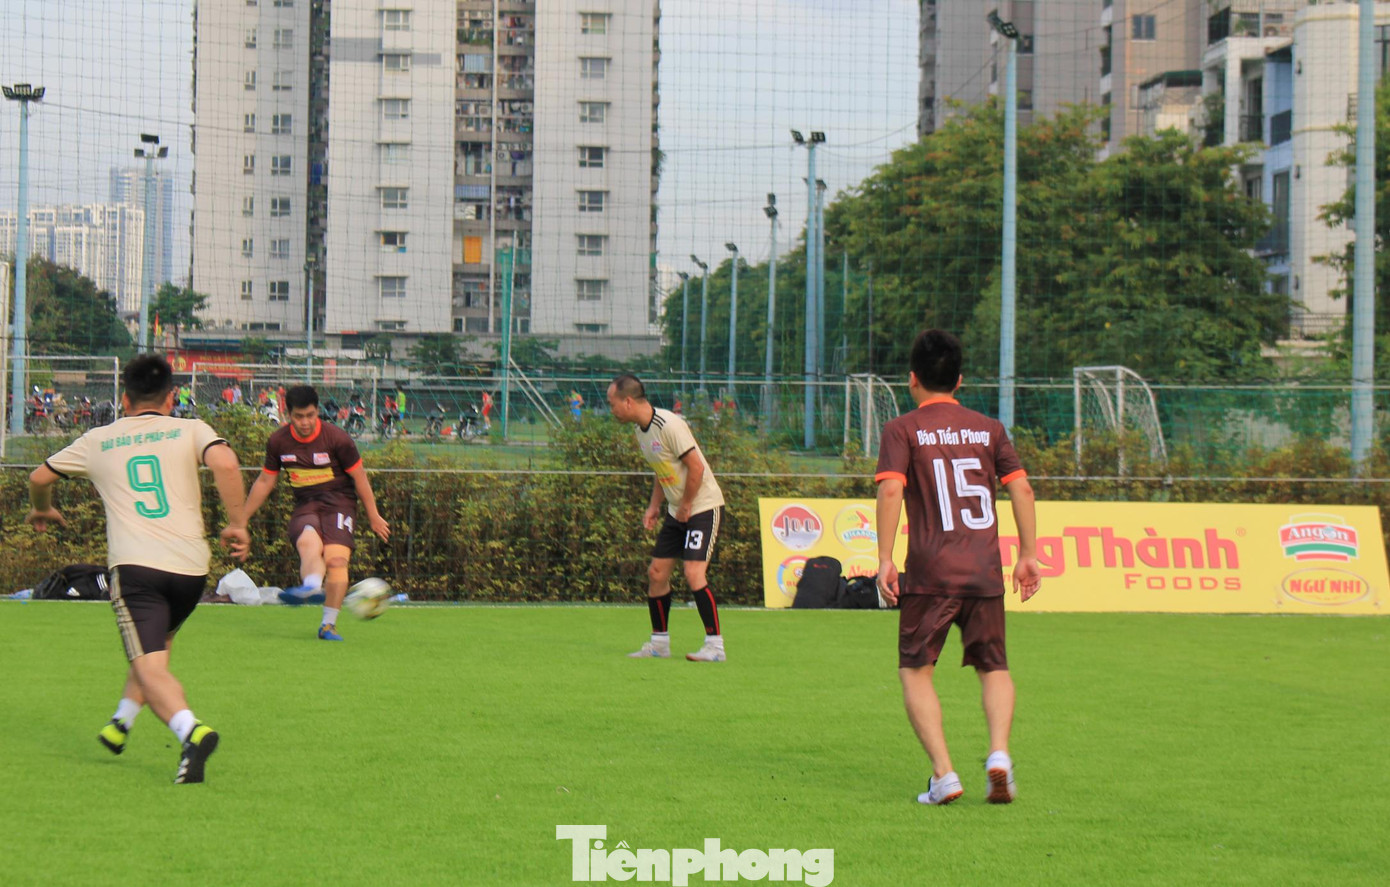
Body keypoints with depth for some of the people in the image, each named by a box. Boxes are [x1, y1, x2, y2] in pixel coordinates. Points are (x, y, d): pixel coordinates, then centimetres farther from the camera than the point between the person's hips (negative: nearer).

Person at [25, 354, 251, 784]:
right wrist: (237, 524, -1)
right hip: (191, 566, 2)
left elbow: (39, 478, 28)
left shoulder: (97, 441, 17)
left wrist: (42, 510, 50)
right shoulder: (191, 431, 11)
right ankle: (121, 725, 32)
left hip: (134, 564, -2)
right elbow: (225, 464, -10)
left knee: (151, 667, -11)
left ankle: (190, 729, -36)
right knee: (157, 647, 28)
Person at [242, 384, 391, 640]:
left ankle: (328, 624, -17)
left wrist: (373, 516, 5)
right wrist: (241, 518, 18)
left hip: (339, 503, -2)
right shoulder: (278, 441, 1)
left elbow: (359, 477, 1)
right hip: (304, 506, 2)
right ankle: (312, 587, -62)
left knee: (336, 559, -23)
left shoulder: (337, 438, -8)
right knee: (308, 542, -32)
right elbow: (265, 481, 14)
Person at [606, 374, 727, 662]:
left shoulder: (669, 425, -22)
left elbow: (696, 467, -22)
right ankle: (659, 643, 17)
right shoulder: (641, 428, 7)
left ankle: (715, 646, -12)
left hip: (703, 506, -9)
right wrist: (654, 505, 10)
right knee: (656, 573, 6)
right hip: (677, 510, 9)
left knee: (693, 573, -18)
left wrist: (686, 506, -13)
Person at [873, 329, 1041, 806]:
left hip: (930, 572, -3)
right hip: (985, 570, 3)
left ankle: (943, 774, -6)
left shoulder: (902, 430, 2)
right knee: (994, 668, 15)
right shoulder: (988, 428, 12)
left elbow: (891, 489, -11)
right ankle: (999, 752, -11)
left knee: (915, 670, 8)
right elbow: (1021, 487, 5)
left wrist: (885, 560, -11)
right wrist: (1028, 555, 9)